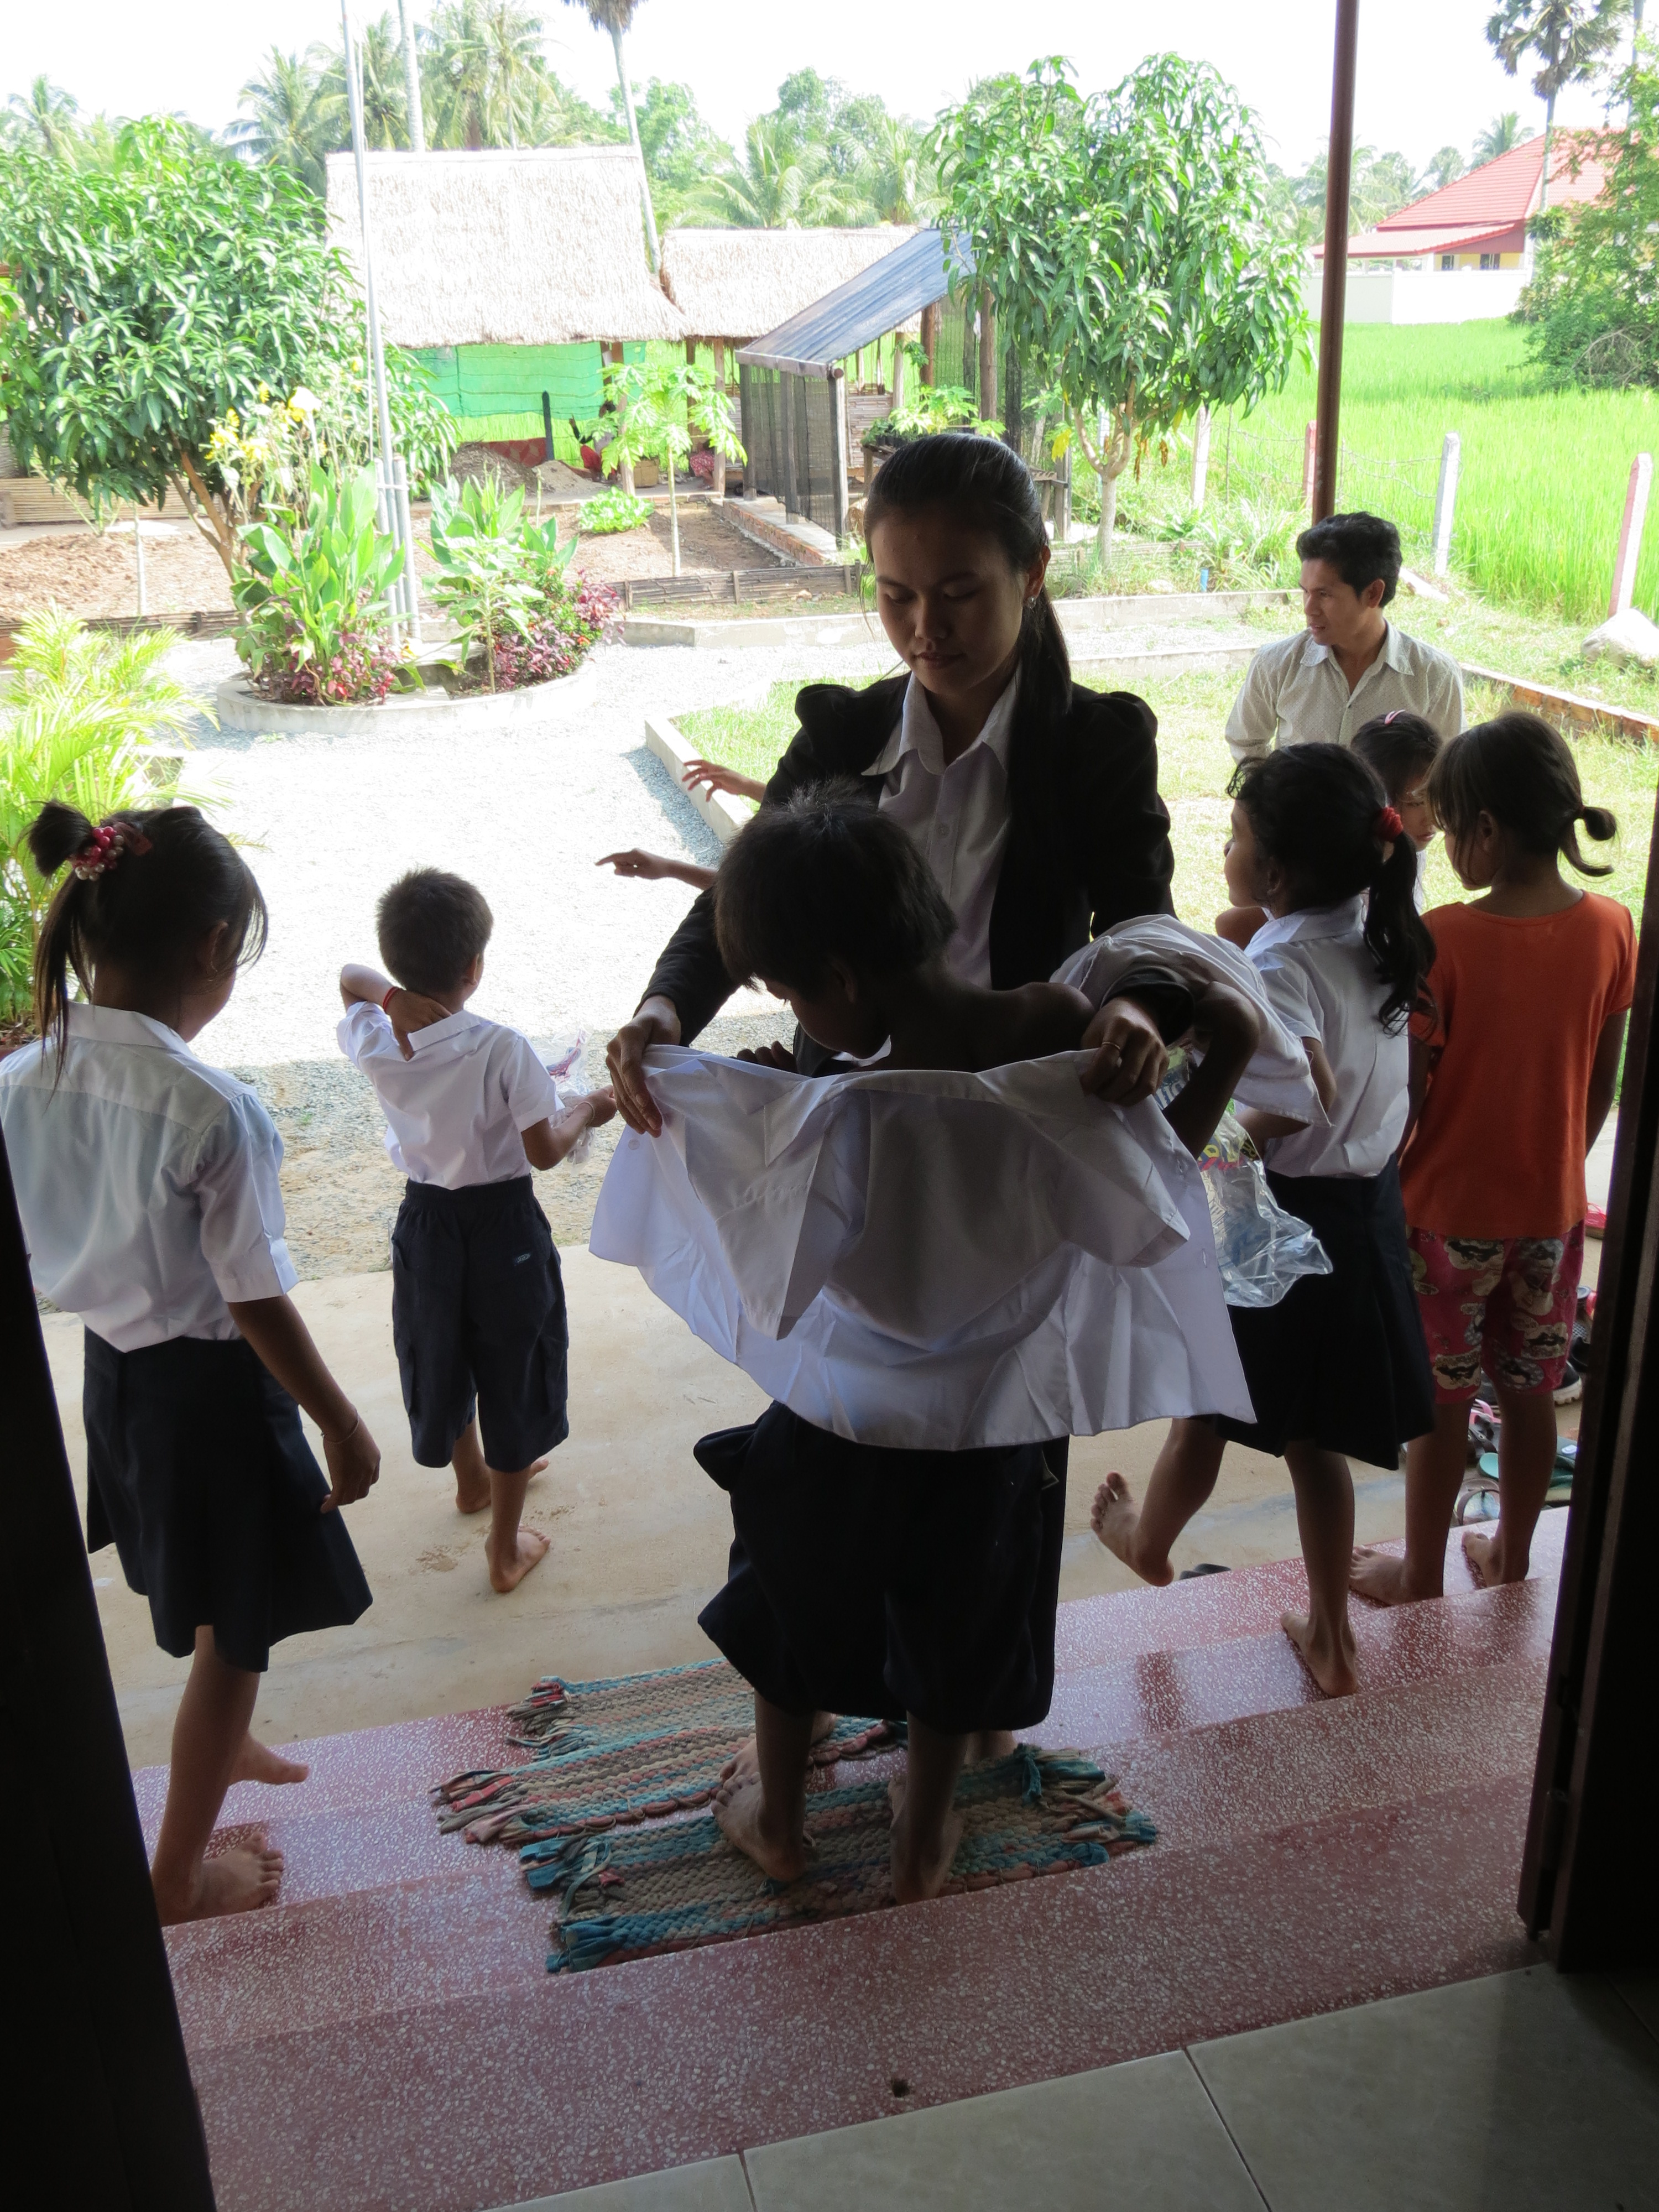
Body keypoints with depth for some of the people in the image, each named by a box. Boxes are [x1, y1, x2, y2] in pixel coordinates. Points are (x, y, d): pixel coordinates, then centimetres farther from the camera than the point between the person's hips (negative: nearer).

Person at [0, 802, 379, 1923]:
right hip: (212, 1383, -7)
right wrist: (345, 1427, -10)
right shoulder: (213, 1109, -29)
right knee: (233, 1633, 15)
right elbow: (259, 1305, -22)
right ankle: (179, 1875, 31)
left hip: (111, 1366, 7)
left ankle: (220, 1744, 58)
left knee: (207, 1604, 32)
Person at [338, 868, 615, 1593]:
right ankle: (505, 1548, 26)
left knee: (444, 1360, 27)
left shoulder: (374, 1043, -11)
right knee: (510, 1380, 13)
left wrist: (398, 996, 2)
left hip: (424, 1225, 5)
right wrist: (586, 1111, -2)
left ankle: (473, 1479, 54)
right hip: (502, 1228, -5)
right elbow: (544, 1151, -17)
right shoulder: (501, 1049, -26)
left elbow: (353, 980, 11)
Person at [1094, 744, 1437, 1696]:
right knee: (1314, 1436, 19)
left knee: (1205, 1405, 20)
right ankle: (1332, 1637, 29)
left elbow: (1305, 1090, -37)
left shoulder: (1281, 963, -23)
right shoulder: (1383, 940, 0)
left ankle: (1149, 1541, 47)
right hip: (1369, 1208, 7)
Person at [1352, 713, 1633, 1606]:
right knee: (1530, 1391, 18)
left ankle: (1422, 1574, 27)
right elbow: (1603, 1084, 2)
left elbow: (1408, 1095, -17)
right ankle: (1510, 1555, 36)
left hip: (1450, 1210, -4)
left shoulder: (1445, 940, -22)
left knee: (1441, 1401, 11)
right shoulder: (1610, 928, -8)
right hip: (1553, 1207, 4)